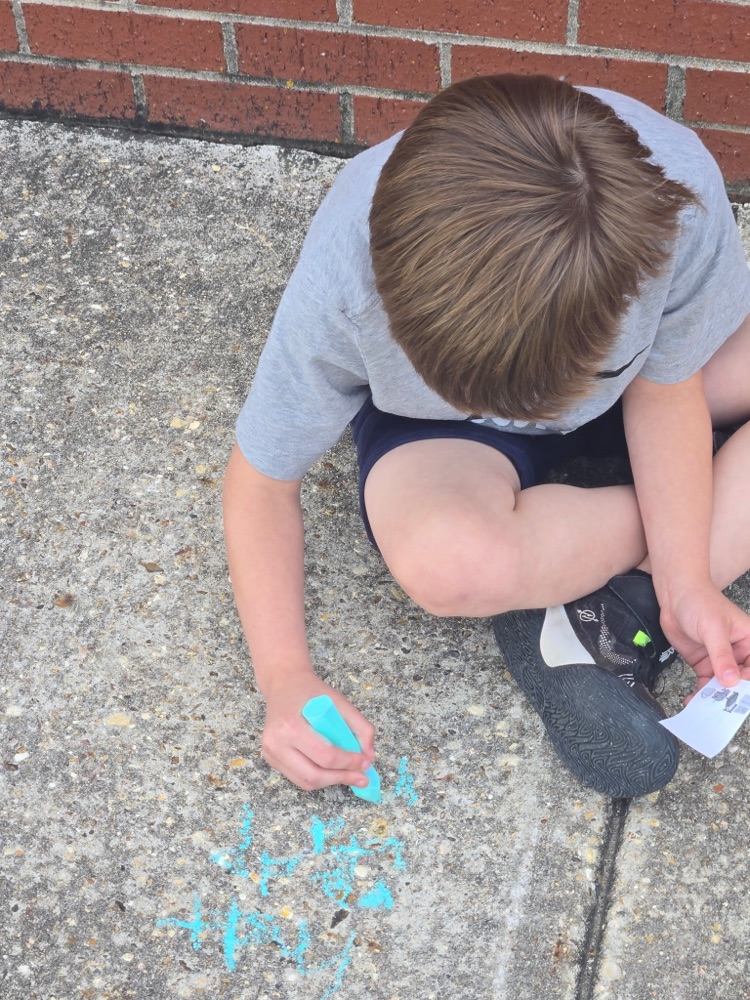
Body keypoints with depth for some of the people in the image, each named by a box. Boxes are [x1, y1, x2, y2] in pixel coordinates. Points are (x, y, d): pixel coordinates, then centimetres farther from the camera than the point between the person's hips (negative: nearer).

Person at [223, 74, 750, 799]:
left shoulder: (679, 196, -32)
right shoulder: (342, 276, -34)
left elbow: (663, 385, -12)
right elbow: (262, 481, -17)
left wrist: (685, 586, -21)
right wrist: (286, 679, -26)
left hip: (621, 383, 2)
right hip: (430, 420, -2)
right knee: (445, 561, -36)